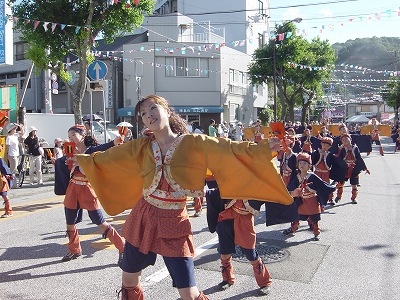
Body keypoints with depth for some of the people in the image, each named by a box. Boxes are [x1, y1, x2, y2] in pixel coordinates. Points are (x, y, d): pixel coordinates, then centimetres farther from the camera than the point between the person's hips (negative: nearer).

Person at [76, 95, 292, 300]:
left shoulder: (193, 143, -8)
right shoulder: (141, 147, 1)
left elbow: (230, 150, -16)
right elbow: (107, 157, 14)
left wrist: (263, 148, -25)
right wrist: (82, 159, 21)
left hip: (174, 223, -3)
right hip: (143, 218, 4)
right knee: (128, 281, 19)